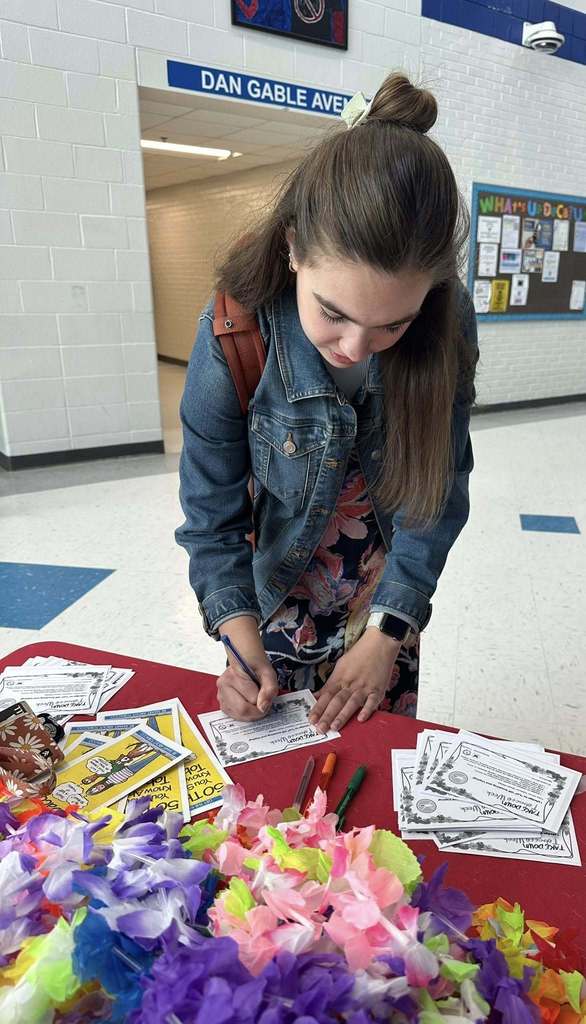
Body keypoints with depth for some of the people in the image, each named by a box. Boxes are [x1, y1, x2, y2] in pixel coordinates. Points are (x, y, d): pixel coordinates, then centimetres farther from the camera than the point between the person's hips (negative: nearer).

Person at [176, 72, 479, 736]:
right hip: (281, 579, -1)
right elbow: (212, 515, -17)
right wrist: (243, 645, -25)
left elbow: (441, 489, -15)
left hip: (389, 580, 2)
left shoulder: (448, 325, -21)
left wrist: (386, 632, -17)